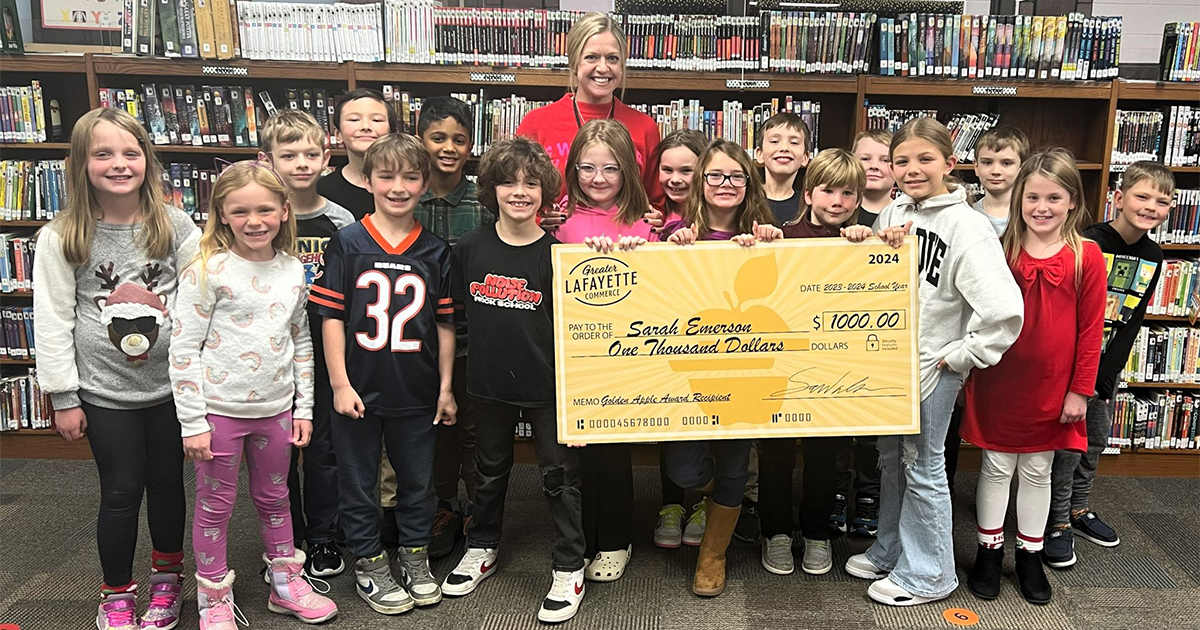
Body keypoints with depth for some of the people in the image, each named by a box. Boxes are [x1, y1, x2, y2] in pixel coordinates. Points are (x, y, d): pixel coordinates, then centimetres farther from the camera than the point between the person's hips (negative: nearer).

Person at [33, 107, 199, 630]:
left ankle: (167, 577, 36)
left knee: (167, 482, 14)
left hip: (170, 385, 1)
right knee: (121, 491, 6)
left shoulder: (175, 226, -4)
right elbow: (52, 322, -4)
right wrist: (63, 397, -4)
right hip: (105, 391, -1)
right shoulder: (61, 239, -6)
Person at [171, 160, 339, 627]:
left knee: (274, 499, 18)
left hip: (275, 409, 4)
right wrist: (192, 423, -13)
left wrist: (304, 407, 9)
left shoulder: (293, 270, 2)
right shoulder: (208, 271, -12)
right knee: (215, 506, 10)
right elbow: (183, 349, -11)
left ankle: (286, 584, 34)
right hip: (220, 410, -4)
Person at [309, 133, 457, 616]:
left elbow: (445, 323, 5)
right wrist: (340, 383, -9)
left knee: (417, 478, 16)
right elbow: (331, 317, -5)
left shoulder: (436, 252, 1)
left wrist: (446, 387, 4)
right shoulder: (347, 244, -5)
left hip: (417, 391, 2)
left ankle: (415, 556, 36)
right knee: (358, 481, 11)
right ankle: (368, 562, 29)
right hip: (360, 390, -2)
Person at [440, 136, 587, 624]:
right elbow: (458, 313, 7)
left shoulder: (556, 253, -10)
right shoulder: (470, 249, -2)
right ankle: (482, 548, 41)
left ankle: (568, 567, 23)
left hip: (547, 383, -3)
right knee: (490, 469, 21)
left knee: (559, 474, 7)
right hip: (489, 382, 3)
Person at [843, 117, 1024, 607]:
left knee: (922, 467, 6)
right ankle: (890, 552, 38)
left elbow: (1004, 310, -28)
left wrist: (960, 356, -18)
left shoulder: (966, 227, -19)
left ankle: (928, 574, 25)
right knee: (891, 457, 19)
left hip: (933, 367, -7)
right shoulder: (893, 213, 3)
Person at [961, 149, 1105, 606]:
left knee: (1038, 471, 14)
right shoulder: (1000, 250, -4)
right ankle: (989, 552, 28)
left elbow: (1091, 329, -3)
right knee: (996, 468, 12)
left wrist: (1080, 390, -3)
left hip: (1051, 388, 0)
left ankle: (1030, 556, 31)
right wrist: (970, 370, 0)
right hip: (999, 384, 0)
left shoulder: (1086, 256, -6)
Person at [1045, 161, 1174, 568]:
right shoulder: (1088, 244, -18)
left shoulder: (1153, 257, 3)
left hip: (1107, 365, 7)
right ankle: (1058, 523, 14)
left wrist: (1104, 378, -3)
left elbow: (1131, 321, 3)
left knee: (1097, 440, 17)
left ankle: (1078, 508, 35)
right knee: (1068, 444, -1)